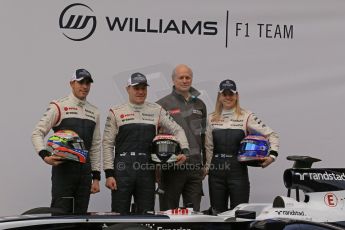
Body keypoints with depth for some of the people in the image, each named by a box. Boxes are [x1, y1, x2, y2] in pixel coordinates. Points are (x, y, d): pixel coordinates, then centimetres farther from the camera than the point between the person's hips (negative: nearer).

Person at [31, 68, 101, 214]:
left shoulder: (94, 112, 15)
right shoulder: (59, 107, -1)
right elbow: (37, 133, -4)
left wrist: (96, 177, 12)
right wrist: (45, 155, -21)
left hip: (85, 171, 5)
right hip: (63, 169, -5)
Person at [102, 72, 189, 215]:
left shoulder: (156, 110, 12)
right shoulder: (116, 112, 6)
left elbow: (177, 130, 16)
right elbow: (107, 144, 3)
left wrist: (184, 150, -3)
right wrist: (109, 174, -4)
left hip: (147, 171, 2)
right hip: (123, 171, -2)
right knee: (120, 214, -1)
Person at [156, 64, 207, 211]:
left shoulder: (199, 105, 15)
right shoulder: (163, 105, -1)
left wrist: (205, 164, 16)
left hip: (195, 167, 4)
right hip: (172, 167, -4)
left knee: (194, 211, 7)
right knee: (168, 211, 2)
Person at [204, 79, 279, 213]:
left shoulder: (246, 116, 0)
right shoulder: (212, 118, 10)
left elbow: (272, 135, 0)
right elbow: (208, 147, 14)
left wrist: (272, 155, -12)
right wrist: (206, 168, 8)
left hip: (238, 171, -3)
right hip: (216, 171, 3)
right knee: (217, 212, 8)